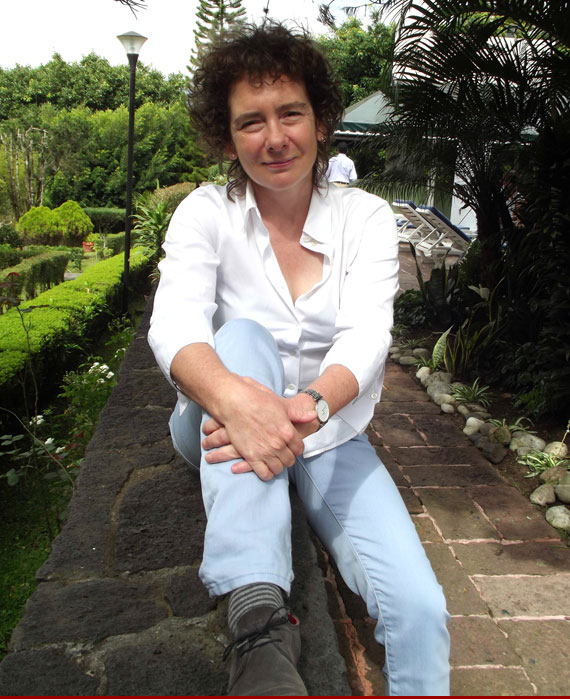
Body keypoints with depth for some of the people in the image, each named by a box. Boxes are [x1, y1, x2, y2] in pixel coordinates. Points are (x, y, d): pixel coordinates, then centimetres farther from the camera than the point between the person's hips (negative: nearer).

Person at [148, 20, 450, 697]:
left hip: (329, 437, 1)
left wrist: (310, 406, -42)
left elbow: (367, 336, -19)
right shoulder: (206, 213, -7)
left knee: (420, 610, -22)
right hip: (220, 429, 0)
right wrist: (237, 399, -47)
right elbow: (173, 325, -24)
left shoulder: (365, 217, -4)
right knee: (242, 335, -35)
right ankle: (259, 620, -40)